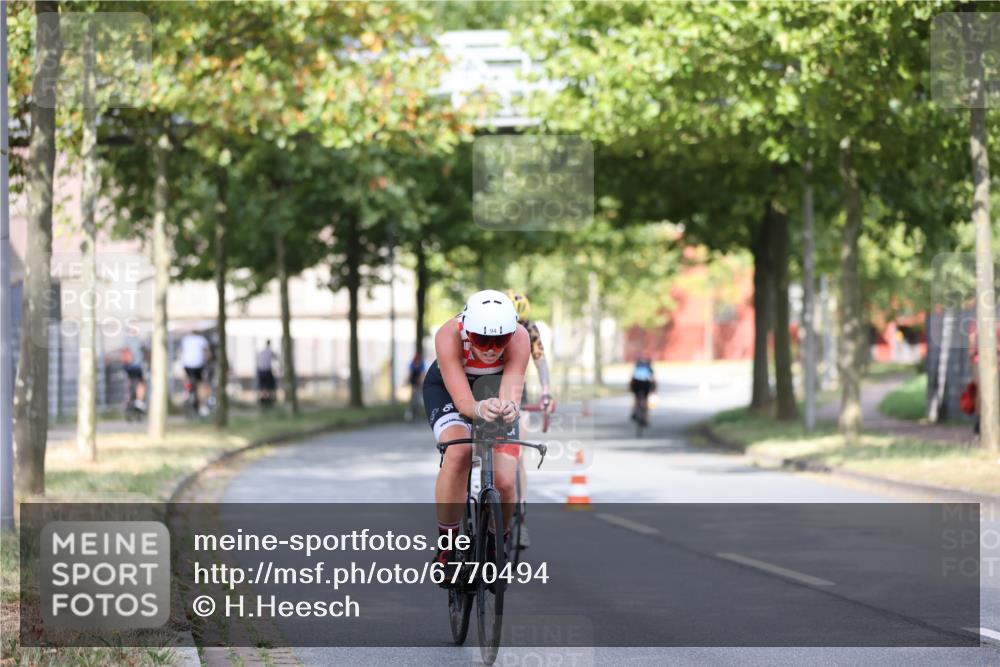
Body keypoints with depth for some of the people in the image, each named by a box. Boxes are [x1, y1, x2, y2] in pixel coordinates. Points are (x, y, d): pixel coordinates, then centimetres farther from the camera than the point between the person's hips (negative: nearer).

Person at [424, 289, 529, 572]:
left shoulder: (519, 338, -33)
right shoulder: (449, 336, -37)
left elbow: (512, 391, -41)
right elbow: (462, 400, -41)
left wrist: (509, 408, -65)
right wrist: (478, 409, -64)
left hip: (495, 391, 2)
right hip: (447, 389, -2)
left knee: (504, 481, -15)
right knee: (458, 453, -33)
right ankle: (446, 547, -19)